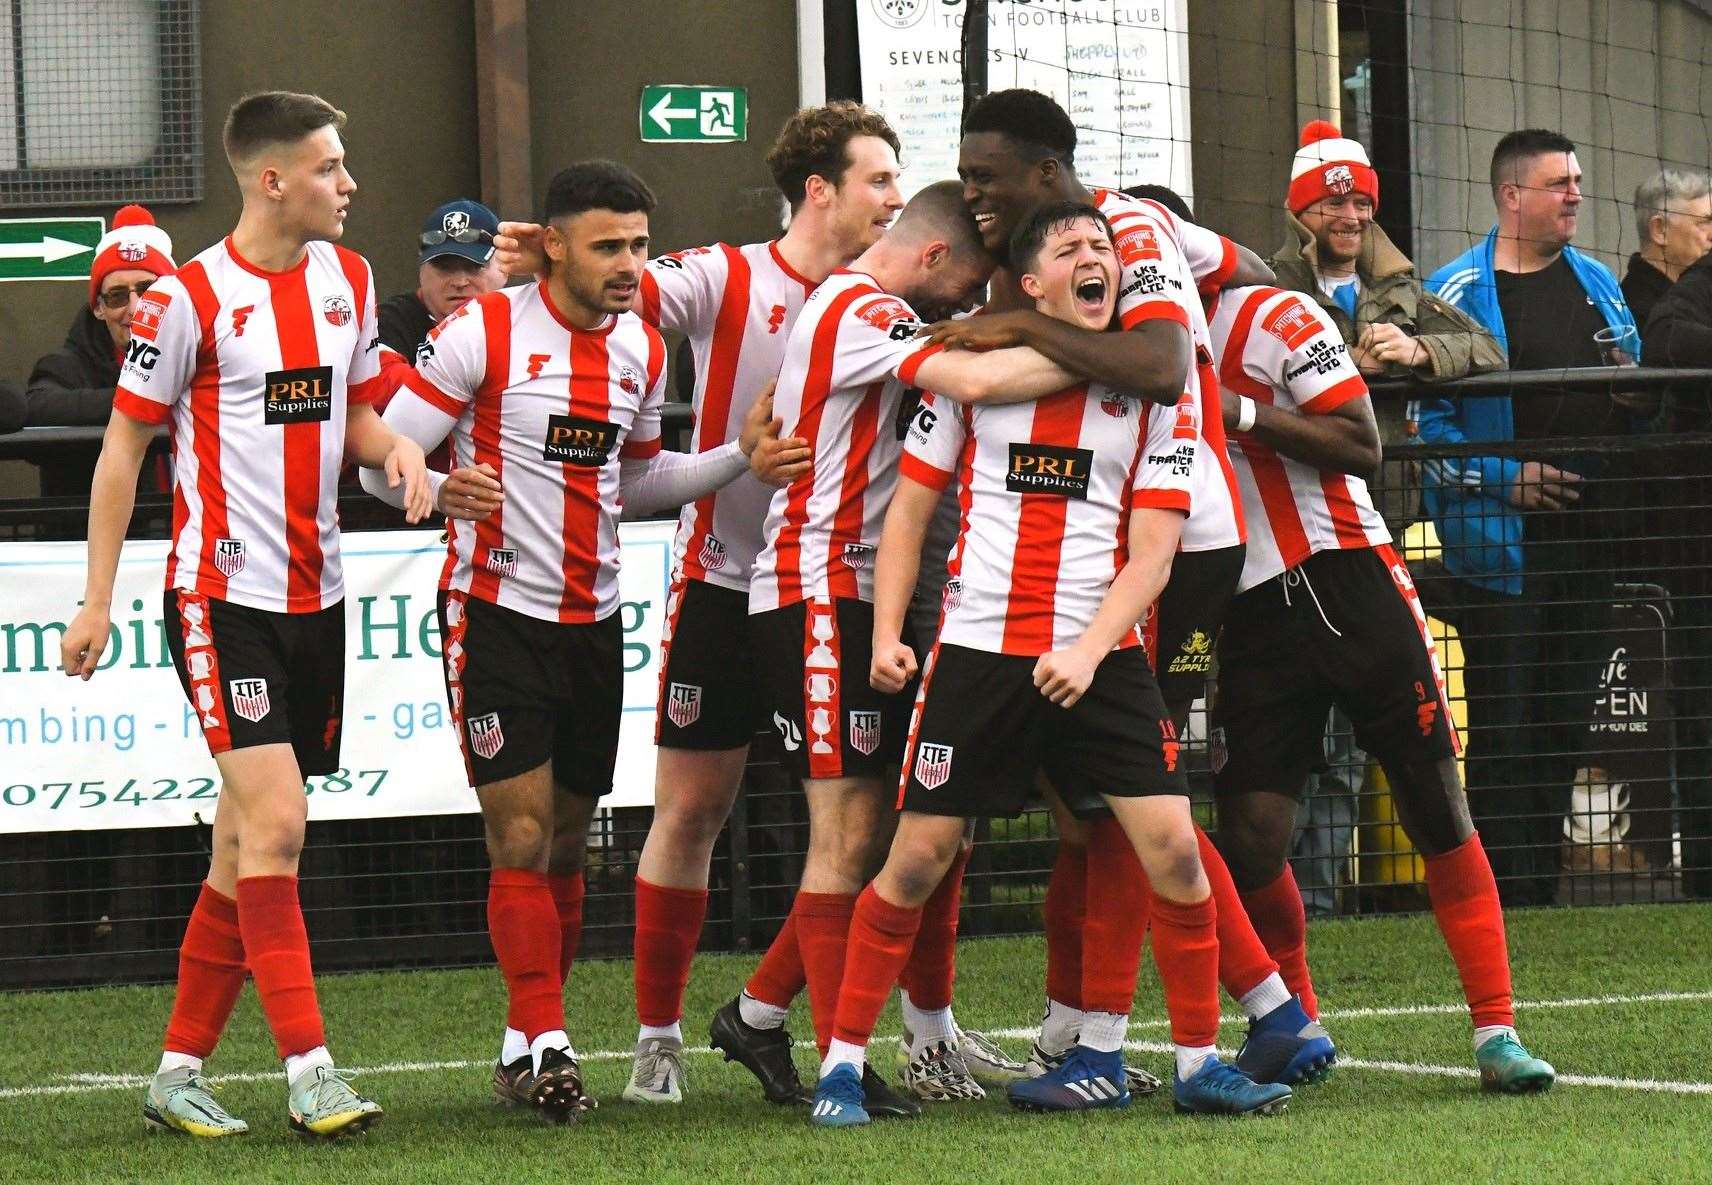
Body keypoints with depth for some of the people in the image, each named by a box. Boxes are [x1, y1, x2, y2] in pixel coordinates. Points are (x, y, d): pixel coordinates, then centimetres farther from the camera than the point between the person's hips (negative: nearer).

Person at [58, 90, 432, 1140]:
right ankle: (311, 1074, -16)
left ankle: (180, 1072, 15)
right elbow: (126, 442, -3)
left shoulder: (347, 278, 8)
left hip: (316, 595, 7)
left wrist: (399, 448, -4)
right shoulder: (191, 298, -11)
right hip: (224, 592, -7)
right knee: (275, 823, -16)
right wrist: (98, 599, -4)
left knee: (250, 841, 8)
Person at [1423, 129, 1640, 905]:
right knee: (1503, 729, -6)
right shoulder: (1459, 293, -5)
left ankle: (1544, 888, 17)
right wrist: (1505, 478, -17)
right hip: (1500, 543, -6)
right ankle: (1504, 899, -4)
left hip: (1588, 537, 6)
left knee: (1566, 720, 10)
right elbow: (1427, 420, -8)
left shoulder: (1596, 283, 15)